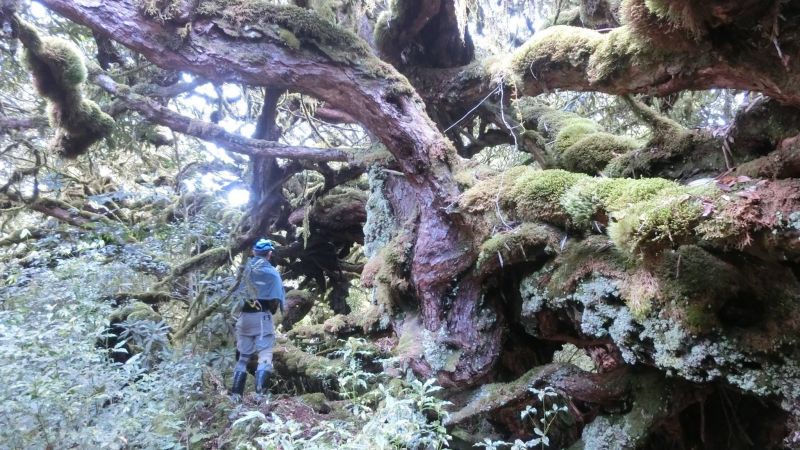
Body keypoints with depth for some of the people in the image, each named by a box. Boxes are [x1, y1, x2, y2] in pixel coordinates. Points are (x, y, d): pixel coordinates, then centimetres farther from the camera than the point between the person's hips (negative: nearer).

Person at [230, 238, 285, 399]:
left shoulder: (246, 268, 9)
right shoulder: (271, 272, -6)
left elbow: (238, 293, 8)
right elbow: (276, 299, -9)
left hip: (244, 316, 6)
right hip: (262, 316, -5)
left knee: (243, 357, 14)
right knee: (265, 356, -4)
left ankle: (236, 394, 15)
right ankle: (260, 394, -13)